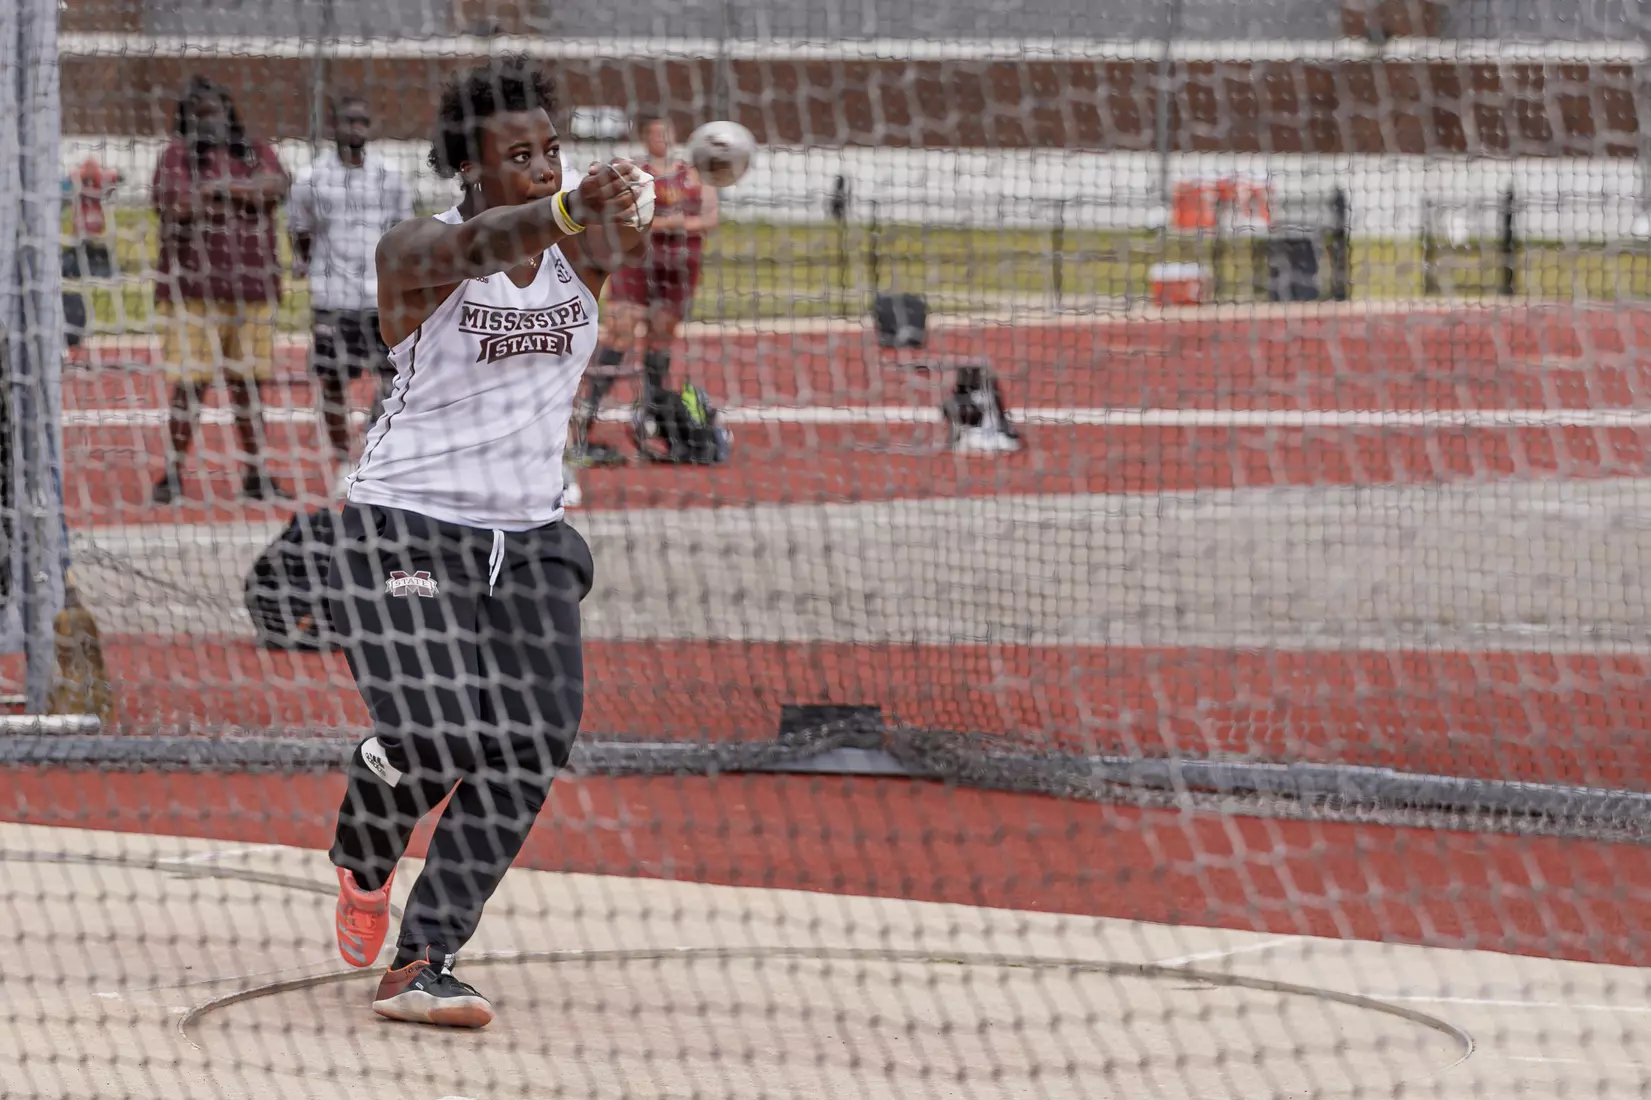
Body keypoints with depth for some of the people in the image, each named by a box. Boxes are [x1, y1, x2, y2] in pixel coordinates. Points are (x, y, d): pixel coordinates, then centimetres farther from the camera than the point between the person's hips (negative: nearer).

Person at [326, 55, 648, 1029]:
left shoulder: (576, 251, 1)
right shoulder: (420, 252, -12)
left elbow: (616, 245, -24)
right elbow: (480, 244, -36)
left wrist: (621, 220, -50)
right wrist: (566, 211, -58)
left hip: (530, 542, 5)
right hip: (407, 530, -4)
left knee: (531, 746, -13)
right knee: (434, 736, -19)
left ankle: (421, 964, -9)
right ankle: (363, 864, 17)